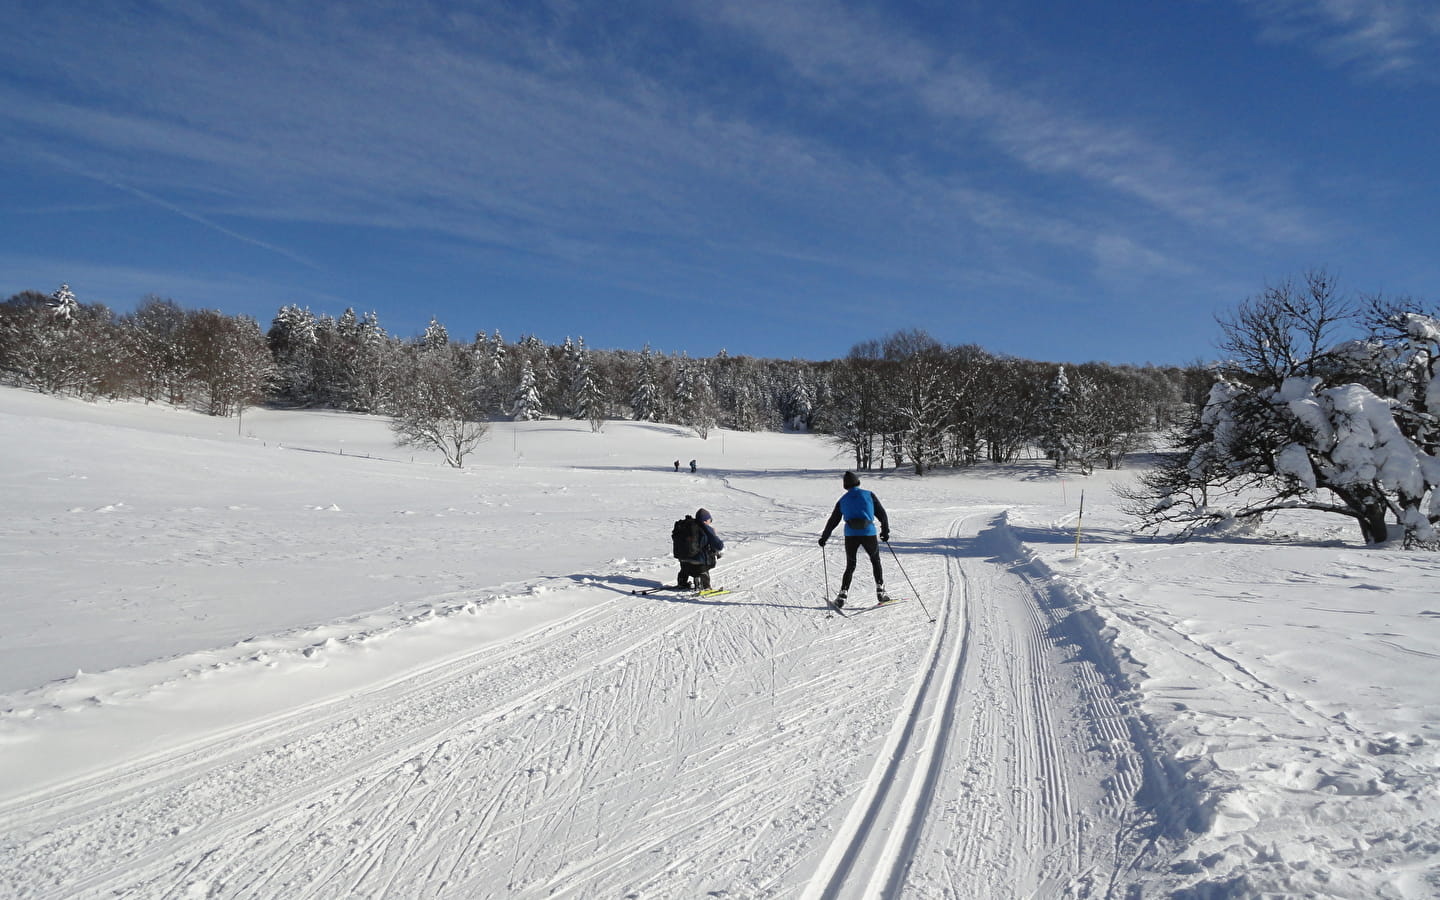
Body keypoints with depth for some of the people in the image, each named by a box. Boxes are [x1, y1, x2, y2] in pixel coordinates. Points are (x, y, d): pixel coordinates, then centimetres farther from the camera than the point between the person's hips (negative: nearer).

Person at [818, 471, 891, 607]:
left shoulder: (842, 500, 10)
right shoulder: (869, 495, 6)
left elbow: (833, 521, 13)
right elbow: (882, 513, 6)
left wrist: (824, 537, 21)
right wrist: (885, 530, 16)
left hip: (851, 535, 1)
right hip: (869, 533, -1)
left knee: (850, 566, 13)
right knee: (876, 562, 19)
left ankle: (842, 594, 1)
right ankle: (880, 592, 14)